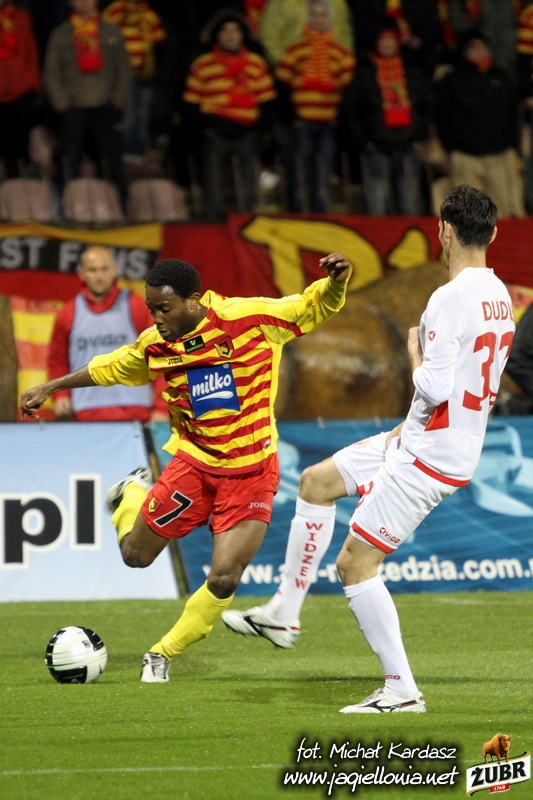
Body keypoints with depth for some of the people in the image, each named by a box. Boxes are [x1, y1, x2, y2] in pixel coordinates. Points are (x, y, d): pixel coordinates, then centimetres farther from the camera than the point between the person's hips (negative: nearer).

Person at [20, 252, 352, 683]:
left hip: (251, 473, -2)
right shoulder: (155, 345, -4)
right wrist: (51, 387, 19)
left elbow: (316, 306, -10)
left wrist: (335, 282, -32)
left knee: (224, 580, -10)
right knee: (136, 555, 8)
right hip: (194, 464, 3)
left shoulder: (248, 318, -16)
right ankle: (134, 494, 42)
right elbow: (108, 368, 15)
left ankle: (162, 655, 13)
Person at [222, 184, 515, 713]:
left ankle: (401, 690, 1)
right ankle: (283, 615, 25)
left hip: (430, 458, -10)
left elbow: (434, 388, -28)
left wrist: (415, 351, -8)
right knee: (317, 481, 20)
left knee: (355, 564, -4)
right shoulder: (499, 297, 7)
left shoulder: (450, 299, -23)